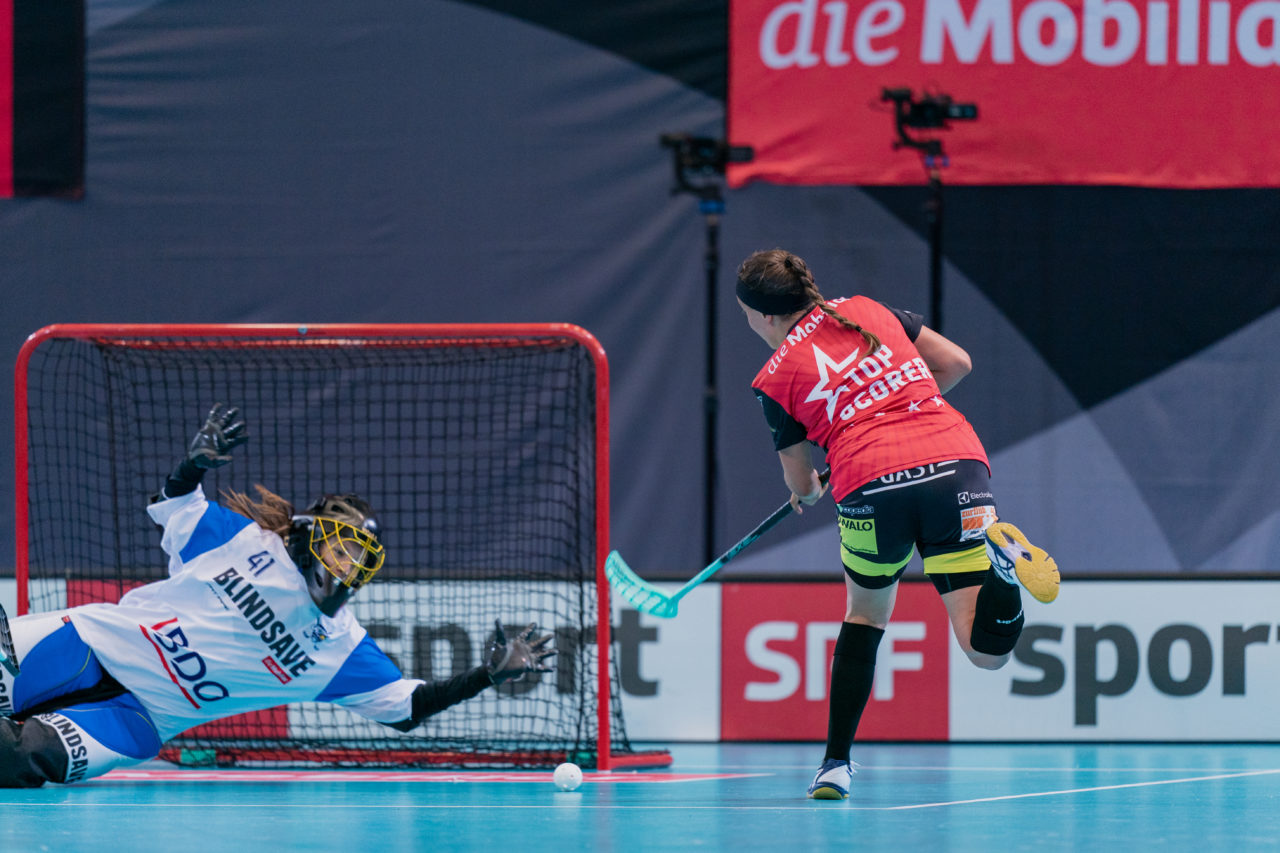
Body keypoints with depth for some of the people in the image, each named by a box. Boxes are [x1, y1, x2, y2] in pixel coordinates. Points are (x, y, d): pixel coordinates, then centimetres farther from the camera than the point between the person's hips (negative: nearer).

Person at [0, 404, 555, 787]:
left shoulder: (343, 654, 3)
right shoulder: (244, 540, 0)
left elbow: (405, 707, 4)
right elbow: (175, 508, 11)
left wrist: (487, 676, -7)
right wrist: (195, 466, -12)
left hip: (136, 719, 0)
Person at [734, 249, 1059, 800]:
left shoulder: (776, 378, 13)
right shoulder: (868, 311, 22)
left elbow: (801, 483, 21)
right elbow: (956, 363, 24)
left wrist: (808, 491, 45)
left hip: (872, 483, -2)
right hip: (956, 460, 2)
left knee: (864, 617, 26)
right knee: (988, 652, -2)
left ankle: (836, 765, 22)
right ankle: (997, 554, -31)